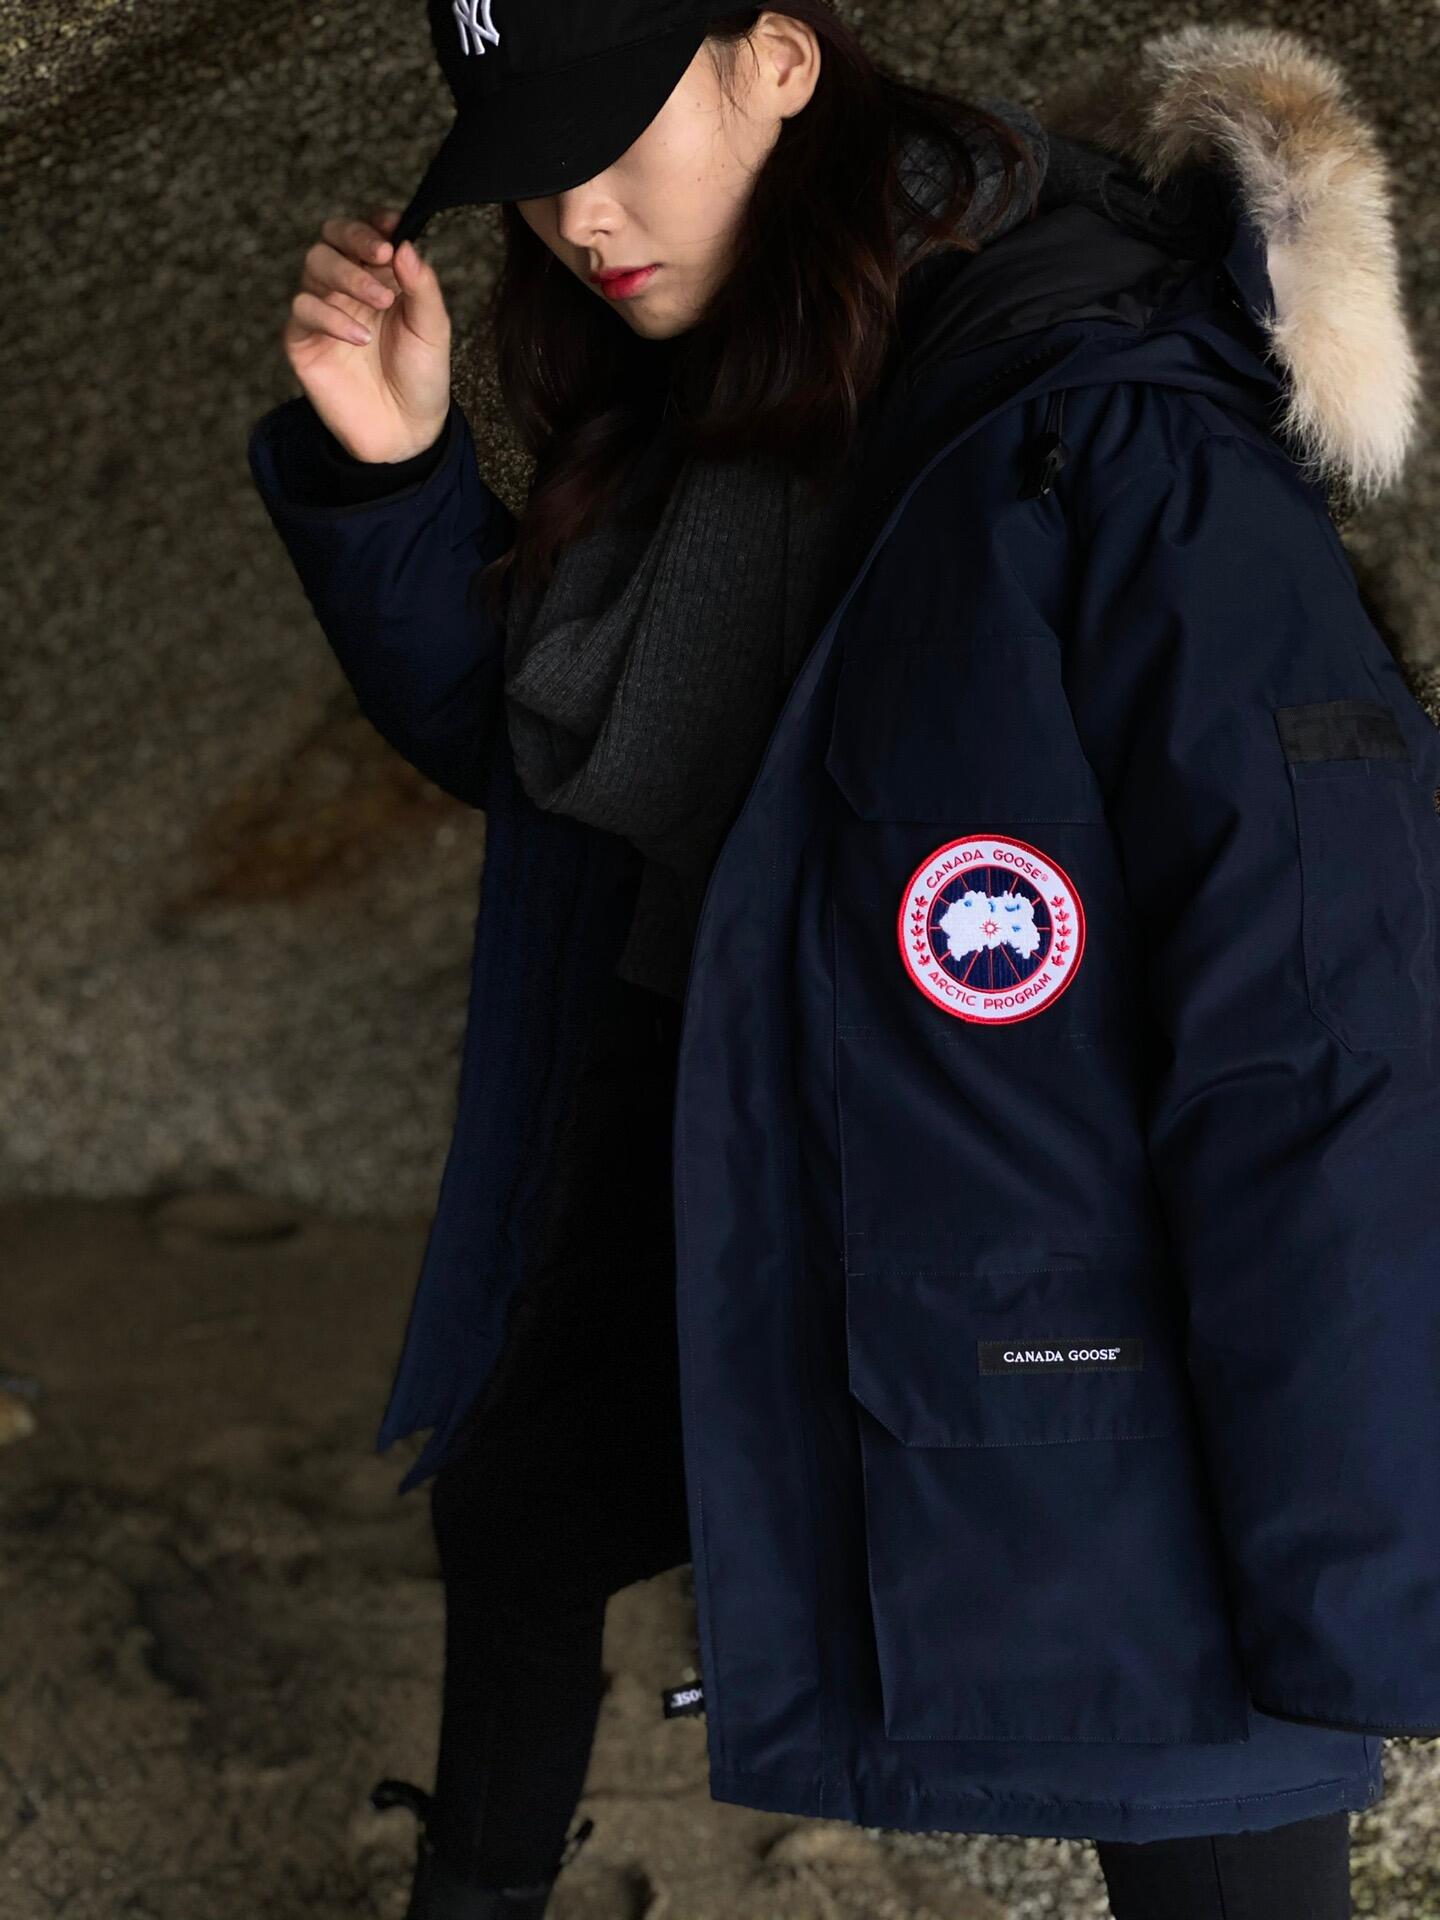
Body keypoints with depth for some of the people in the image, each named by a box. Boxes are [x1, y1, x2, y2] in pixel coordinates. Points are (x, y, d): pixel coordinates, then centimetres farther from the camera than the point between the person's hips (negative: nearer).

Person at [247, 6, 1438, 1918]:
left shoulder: (1115, 446, -26)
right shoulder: (694, 390, 0)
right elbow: (500, 724, 12)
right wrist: (385, 468, -8)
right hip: (697, 1186, 8)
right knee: (509, 1525, 27)